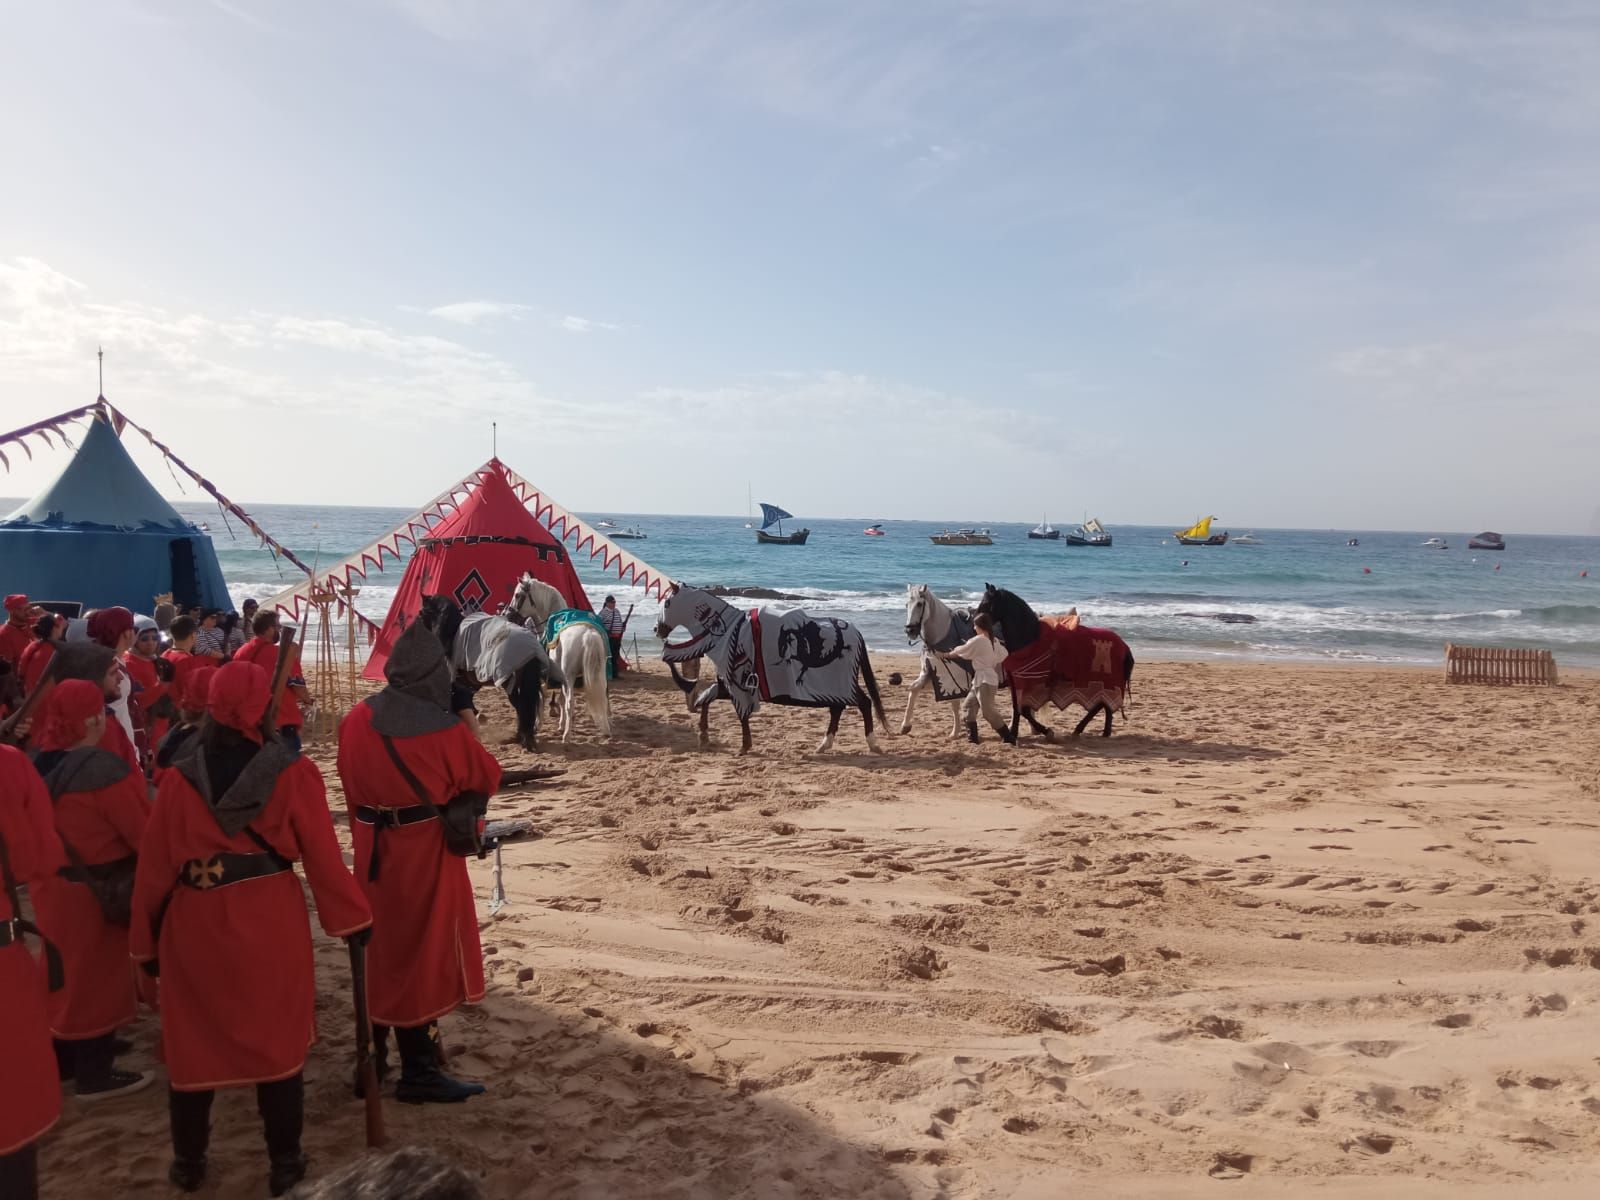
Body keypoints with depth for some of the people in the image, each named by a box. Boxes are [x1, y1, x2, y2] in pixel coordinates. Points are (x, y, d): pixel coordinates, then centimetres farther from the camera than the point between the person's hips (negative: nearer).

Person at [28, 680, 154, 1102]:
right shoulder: (102, 768, -24)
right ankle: (95, 1074, 17)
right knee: (97, 975, 5)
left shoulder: (38, 763, 1)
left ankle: (61, 1060, 35)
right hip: (99, 890, -8)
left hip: (54, 885, 8)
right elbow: (142, 831, -19)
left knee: (69, 971, 21)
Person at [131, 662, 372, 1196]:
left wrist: (147, 942, 11)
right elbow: (322, 855, -8)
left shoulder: (179, 777, -5)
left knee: (193, 1043, 17)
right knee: (277, 1043, 11)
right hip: (272, 924, -1)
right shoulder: (292, 773, -10)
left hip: (194, 926, 2)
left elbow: (154, 868, 0)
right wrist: (351, 918, 2)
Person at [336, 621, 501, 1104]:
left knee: (379, 949, 19)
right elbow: (488, 778, -4)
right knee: (422, 954, 5)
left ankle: (372, 1056, 32)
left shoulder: (356, 720, -3)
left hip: (373, 853, 6)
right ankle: (418, 1072, 13)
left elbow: (352, 785, 8)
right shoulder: (444, 729, -19)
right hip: (425, 853, -6)